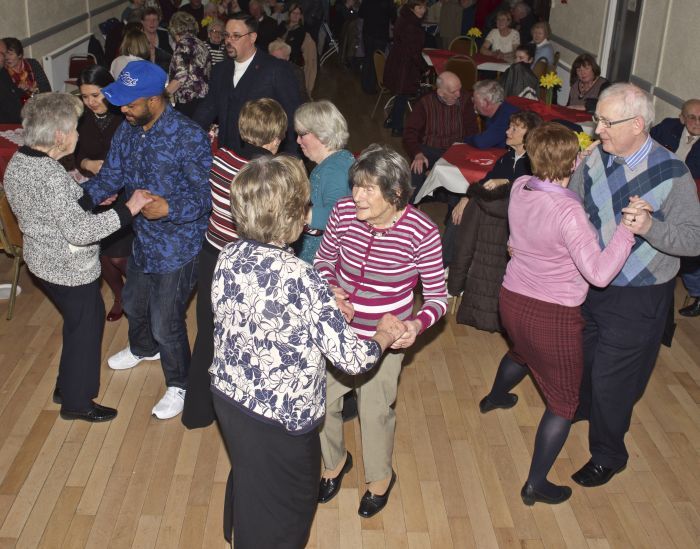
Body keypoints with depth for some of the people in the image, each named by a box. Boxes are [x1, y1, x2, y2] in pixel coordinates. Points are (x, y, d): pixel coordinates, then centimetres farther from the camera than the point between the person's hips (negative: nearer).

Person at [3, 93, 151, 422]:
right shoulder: (51, 178, -31)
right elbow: (80, 231, -32)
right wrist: (128, 209, -28)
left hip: (42, 260, 9)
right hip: (69, 270, -9)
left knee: (85, 318, 26)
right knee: (85, 330, 11)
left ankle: (67, 385, 41)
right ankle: (76, 402, 29)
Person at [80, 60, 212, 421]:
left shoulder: (189, 137, -25)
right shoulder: (127, 131, -3)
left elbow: (206, 195, -23)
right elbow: (110, 177, 2)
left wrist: (170, 208, -39)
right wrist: (78, 196, -16)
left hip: (177, 246, -8)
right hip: (142, 240, 8)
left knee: (166, 323, 4)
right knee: (133, 303, 30)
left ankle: (178, 384, 30)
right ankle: (143, 348, 62)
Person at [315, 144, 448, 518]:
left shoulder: (421, 232, -23)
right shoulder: (344, 212, -15)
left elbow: (437, 295, -12)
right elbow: (323, 260, 3)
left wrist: (417, 325, -32)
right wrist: (330, 290, -17)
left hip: (383, 339, -3)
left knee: (375, 411, 14)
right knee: (322, 401, 16)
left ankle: (380, 476, 47)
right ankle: (335, 461, 50)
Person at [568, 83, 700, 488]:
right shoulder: (595, 158, -8)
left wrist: (650, 226, -37)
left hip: (636, 297, -5)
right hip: (589, 283, 5)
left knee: (611, 378, 6)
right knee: (579, 355, 25)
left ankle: (608, 455, 31)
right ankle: (580, 408, 58)